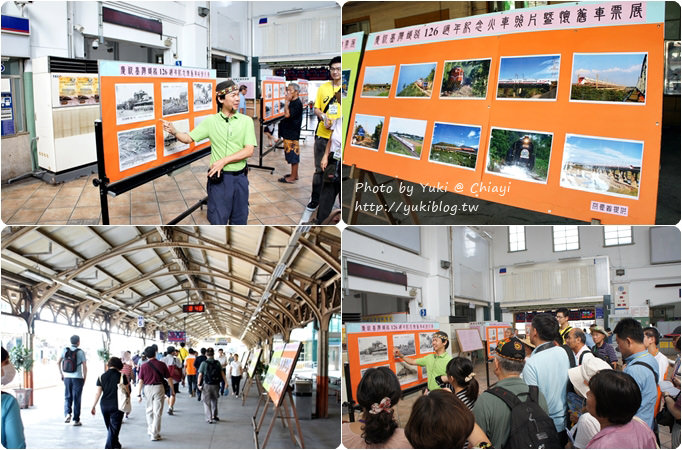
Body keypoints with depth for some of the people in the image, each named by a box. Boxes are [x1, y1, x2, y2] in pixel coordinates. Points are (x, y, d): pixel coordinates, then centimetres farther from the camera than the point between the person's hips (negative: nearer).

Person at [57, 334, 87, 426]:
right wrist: (85, 377, 3)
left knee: (67, 397, 15)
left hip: (67, 377, 3)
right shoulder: (80, 352, -8)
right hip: (78, 378, -3)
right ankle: (76, 420, 7)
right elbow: (84, 366, -9)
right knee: (76, 398, 4)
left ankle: (67, 413, -8)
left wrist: (61, 374, 14)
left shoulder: (65, 350, 2)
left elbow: (58, 362, 4)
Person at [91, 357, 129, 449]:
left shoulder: (102, 377, 2)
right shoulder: (122, 376, -7)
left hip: (104, 405, 4)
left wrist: (93, 406, 7)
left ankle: (116, 444, 36)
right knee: (114, 429, 1)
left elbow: (98, 393, 1)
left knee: (110, 428, 21)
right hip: (117, 406, -4)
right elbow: (127, 392, -4)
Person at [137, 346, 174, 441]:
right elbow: (169, 379, 1)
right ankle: (154, 434, 3)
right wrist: (172, 391, 10)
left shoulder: (143, 366, -3)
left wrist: (139, 394, 2)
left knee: (149, 411, 19)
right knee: (157, 412, 3)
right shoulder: (162, 365, -3)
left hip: (147, 388, 1)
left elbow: (140, 381, -4)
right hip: (159, 388, -1)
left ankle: (150, 431, 30)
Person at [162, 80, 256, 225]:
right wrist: (174, 132, -18)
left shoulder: (246, 121, -1)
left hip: (240, 178, 1)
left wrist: (224, 161, -17)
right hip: (218, 178, -1)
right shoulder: (211, 121, 0)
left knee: (239, 220, 12)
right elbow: (188, 138, 3)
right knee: (218, 221, 3)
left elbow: (249, 151, -9)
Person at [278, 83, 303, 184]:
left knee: (293, 154, -5)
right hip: (289, 133, 10)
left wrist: (286, 102, -20)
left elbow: (287, 114, -25)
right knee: (293, 154, 15)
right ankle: (295, 174, 22)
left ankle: (293, 177, -1)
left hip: (292, 133, -10)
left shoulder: (297, 103, -16)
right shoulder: (293, 102, 14)